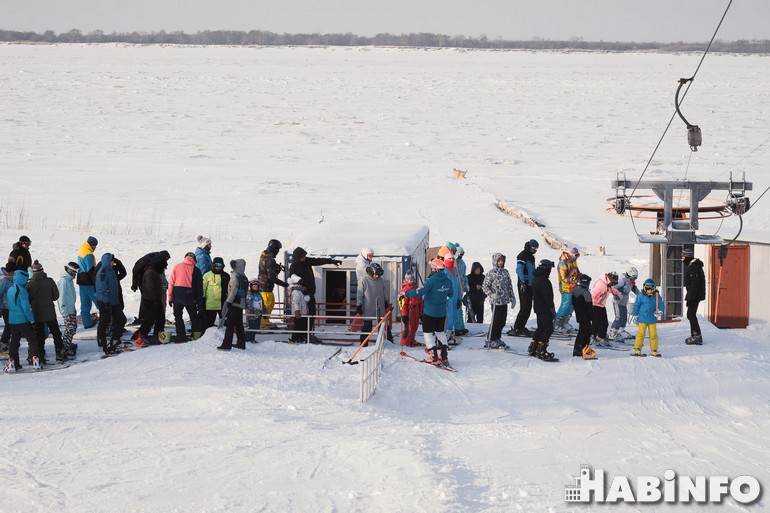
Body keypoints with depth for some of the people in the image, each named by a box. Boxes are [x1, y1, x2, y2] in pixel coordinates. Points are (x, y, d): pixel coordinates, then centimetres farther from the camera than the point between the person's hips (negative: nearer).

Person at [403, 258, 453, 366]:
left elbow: (420, 292, -28)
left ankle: (433, 357, -1)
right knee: (440, 331, 21)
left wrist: (406, 293, -16)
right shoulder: (448, 281, -1)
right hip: (442, 312, 6)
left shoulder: (431, 280, -22)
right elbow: (450, 294, 14)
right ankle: (444, 357, 19)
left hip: (429, 312, -6)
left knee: (428, 332, 5)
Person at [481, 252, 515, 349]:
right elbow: (484, 286, -9)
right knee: (496, 321, -5)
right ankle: (491, 341, 3)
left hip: (504, 301, 7)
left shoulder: (505, 272, 11)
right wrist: (491, 295, -23)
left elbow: (509, 286, 18)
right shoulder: (491, 273, -8)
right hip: (496, 301, -6)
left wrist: (512, 298, 16)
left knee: (502, 321, 9)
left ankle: (497, 339, 21)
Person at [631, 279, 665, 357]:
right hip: (642, 319, -2)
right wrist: (635, 315, 7)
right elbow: (636, 305, 4)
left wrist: (660, 312, -14)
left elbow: (661, 305, 5)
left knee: (653, 335, 4)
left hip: (652, 319, 2)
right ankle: (637, 350, 1)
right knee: (641, 333, -3)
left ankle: (654, 350, 12)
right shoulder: (641, 296, -4)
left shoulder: (657, 296, 1)